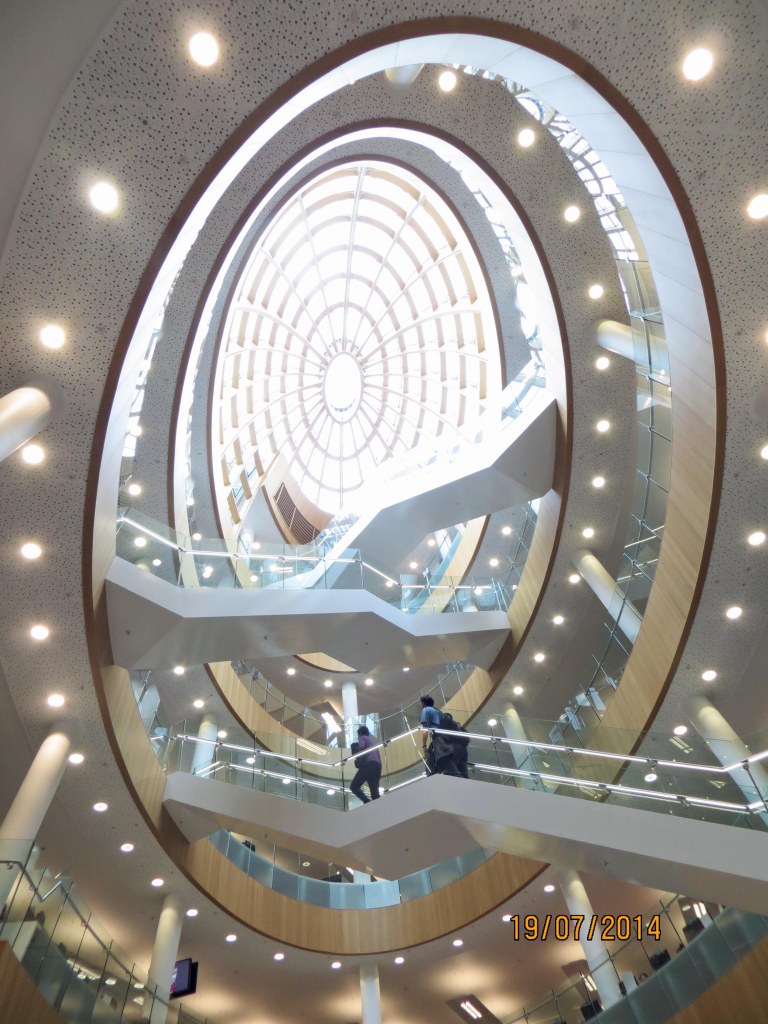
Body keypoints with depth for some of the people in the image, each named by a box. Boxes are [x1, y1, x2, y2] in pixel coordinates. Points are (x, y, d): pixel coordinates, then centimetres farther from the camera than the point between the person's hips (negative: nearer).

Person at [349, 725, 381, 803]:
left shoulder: (362, 737, 11)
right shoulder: (373, 740, 33)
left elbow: (361, 747, -9)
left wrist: (357, 760, 3)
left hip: (368, 764, -7)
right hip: (377, 765, 7)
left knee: (354, 786, -5)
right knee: (374, 791, 5)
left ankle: (367, 802, -26)